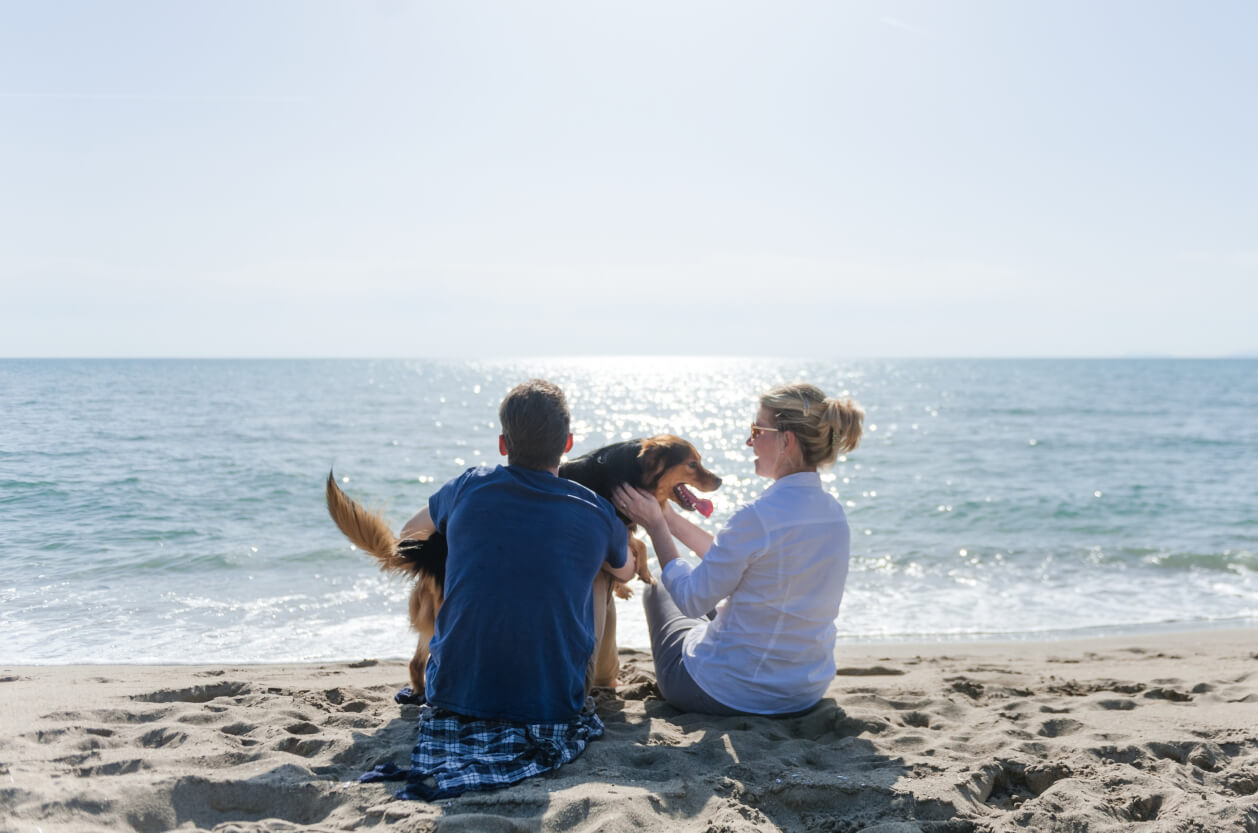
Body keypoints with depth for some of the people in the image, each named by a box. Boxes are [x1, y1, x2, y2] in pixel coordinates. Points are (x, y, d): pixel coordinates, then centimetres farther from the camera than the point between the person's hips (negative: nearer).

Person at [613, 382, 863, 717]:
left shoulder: (758, 516, -27)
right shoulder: (834, 513, -2)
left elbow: (692, 599, -16)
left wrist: (655, 526, -5)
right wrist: (670, 517, 12)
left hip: (732, 694, -7)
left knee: (656, 591, 22)